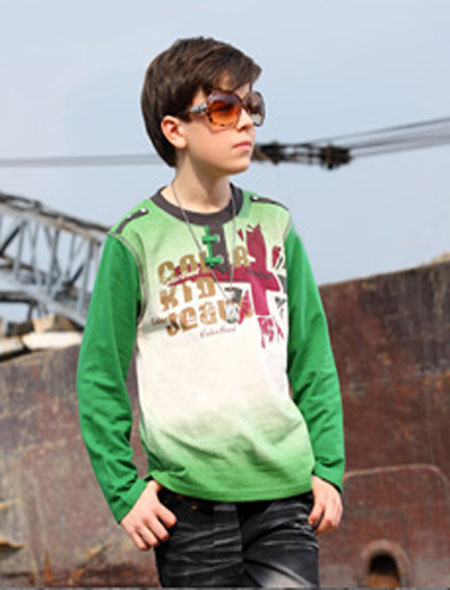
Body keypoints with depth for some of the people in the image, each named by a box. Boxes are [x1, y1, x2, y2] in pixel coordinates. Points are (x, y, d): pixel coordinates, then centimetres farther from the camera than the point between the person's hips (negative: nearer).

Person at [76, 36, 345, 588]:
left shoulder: (275, 227, 11)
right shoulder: (137, 241, -1)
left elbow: (313, 362, 14)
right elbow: (100, 380, 1)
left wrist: (328, 468, 7)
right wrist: (125, 491, -4)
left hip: (285, 488, 3)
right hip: (190, 497, -3)